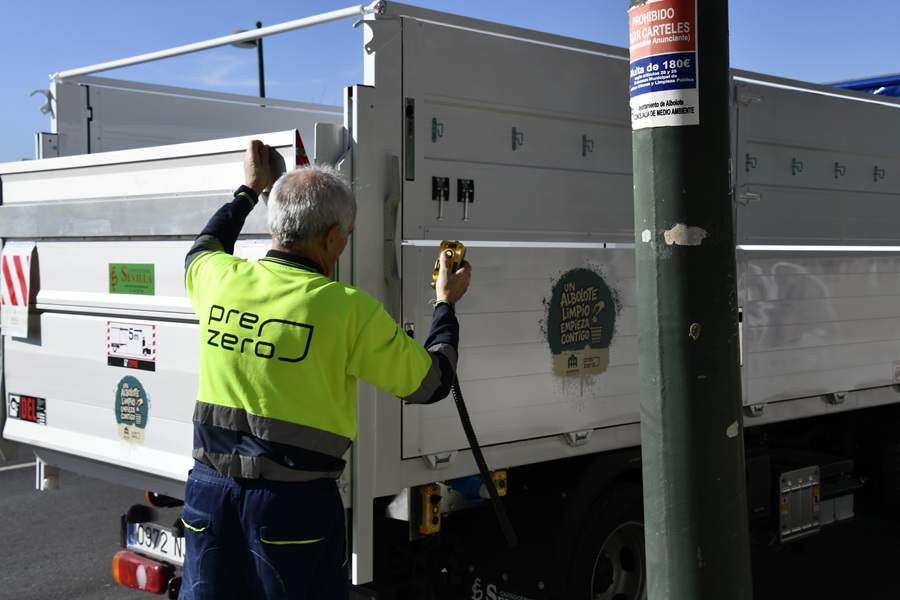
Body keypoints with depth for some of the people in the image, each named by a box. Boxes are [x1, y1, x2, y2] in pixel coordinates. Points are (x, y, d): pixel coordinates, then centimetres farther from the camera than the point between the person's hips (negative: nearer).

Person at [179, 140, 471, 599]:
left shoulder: (222, 280, -2)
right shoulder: (347, 309, -14)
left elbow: (201, 251, 26)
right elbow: (431, 382, -2)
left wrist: (249, 191, 36)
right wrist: (446, 305, 13)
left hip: (210, 490, 4)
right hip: (294, 504, -4)